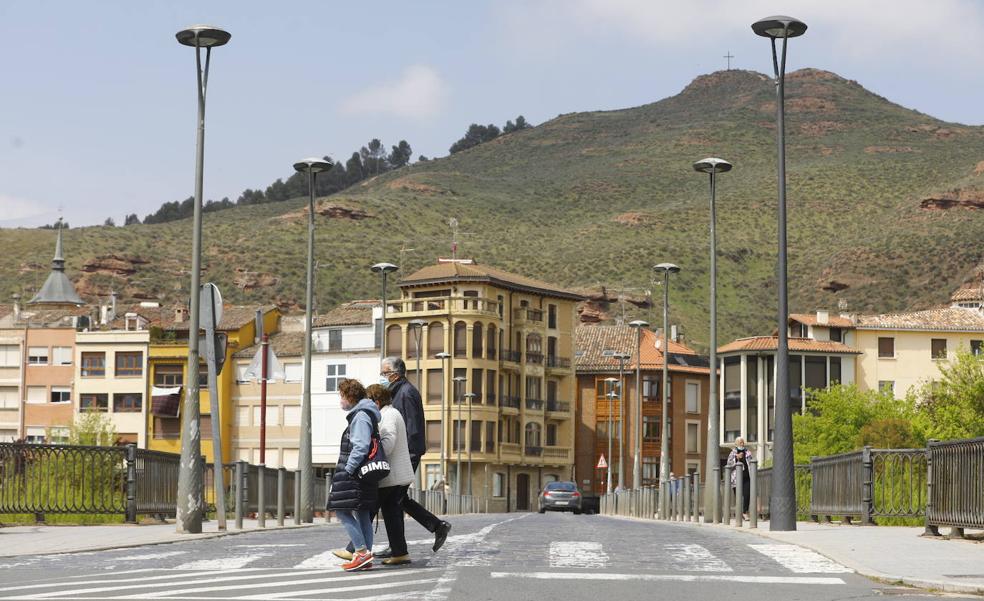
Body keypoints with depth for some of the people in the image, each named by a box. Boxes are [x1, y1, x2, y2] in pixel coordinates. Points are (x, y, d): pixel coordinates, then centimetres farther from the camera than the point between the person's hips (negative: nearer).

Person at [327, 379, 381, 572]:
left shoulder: (360, 416, -13)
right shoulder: (360, 414, 19)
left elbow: (360, 447, -21)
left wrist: (347, 471, -21)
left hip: (355, 473, -10)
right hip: (360, 474, 10)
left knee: (343, 511, -10)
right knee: (362, 513, 9)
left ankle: (362, 551, -14)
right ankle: (365, 556, 9)